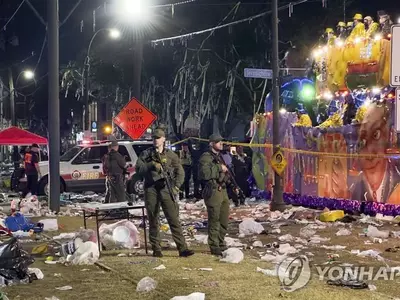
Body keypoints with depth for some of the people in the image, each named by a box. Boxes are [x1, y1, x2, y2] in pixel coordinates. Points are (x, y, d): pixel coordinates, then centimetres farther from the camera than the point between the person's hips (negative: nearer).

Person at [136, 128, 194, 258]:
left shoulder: (170, 155, 9)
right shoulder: (146, 154, 10)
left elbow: (180, 172, 10)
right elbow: (138, 169, -2)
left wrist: (176, 186, -4)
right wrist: (152, 165, -17)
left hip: (166, 189, -1)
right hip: (151, 190, 1)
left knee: (174, 219, -7)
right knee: (153, 221, 5)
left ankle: (182, 248, -9)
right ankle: (156, 249, 13)